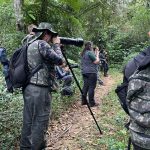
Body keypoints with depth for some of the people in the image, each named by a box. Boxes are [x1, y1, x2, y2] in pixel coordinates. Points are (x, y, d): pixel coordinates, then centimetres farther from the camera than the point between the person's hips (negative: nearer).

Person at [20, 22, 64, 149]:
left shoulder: (30, 44, 16)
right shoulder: (42, 44, -12)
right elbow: (59, 60, -10)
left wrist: (53, 46, 17)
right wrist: (56, 45, 4)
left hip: (28, 88, 9)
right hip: (40, 90, -9)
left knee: (28, 121, 15)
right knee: (40, 123, 1)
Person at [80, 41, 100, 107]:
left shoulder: (83, 53, 15)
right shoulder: (90, 53, -12)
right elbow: (96, 61, -12)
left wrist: (95, 54, 18)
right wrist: (97, 54, 1)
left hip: (84, 72, 9)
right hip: (91, 72, -9)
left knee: (85, 86, 12)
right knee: (91, 87, -6)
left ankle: (83, 101, 16)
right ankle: (91, 103, -4)